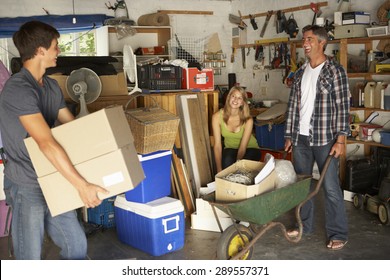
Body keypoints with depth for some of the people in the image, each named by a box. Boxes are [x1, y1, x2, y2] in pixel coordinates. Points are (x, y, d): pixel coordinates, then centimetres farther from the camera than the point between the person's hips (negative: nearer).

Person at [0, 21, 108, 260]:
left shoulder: (52, 86, 8)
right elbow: (46, 143, -30)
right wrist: (82, 185, -31)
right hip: (26, 186, -8)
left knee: (77, 243, 15)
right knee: (30, 257, 4)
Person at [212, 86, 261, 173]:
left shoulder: (247, 120, -24)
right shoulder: (217, 117, -20)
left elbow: (243, 147, -23)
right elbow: (217, 145, -21)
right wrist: (219, 171, -28)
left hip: (249, 148, 0)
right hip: (230, 148, 0)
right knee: (227, 161, -34)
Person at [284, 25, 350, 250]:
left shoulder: (335, 70, -6)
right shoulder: (300, 73, 12)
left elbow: (343, 106, -10)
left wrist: (341, 139, -16)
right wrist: (289, 136, 12)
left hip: (325, 139, -6)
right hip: (301, 138, 6)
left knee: (331, 186, -3)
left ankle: (338, 234, 9)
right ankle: (304, 225, 28)